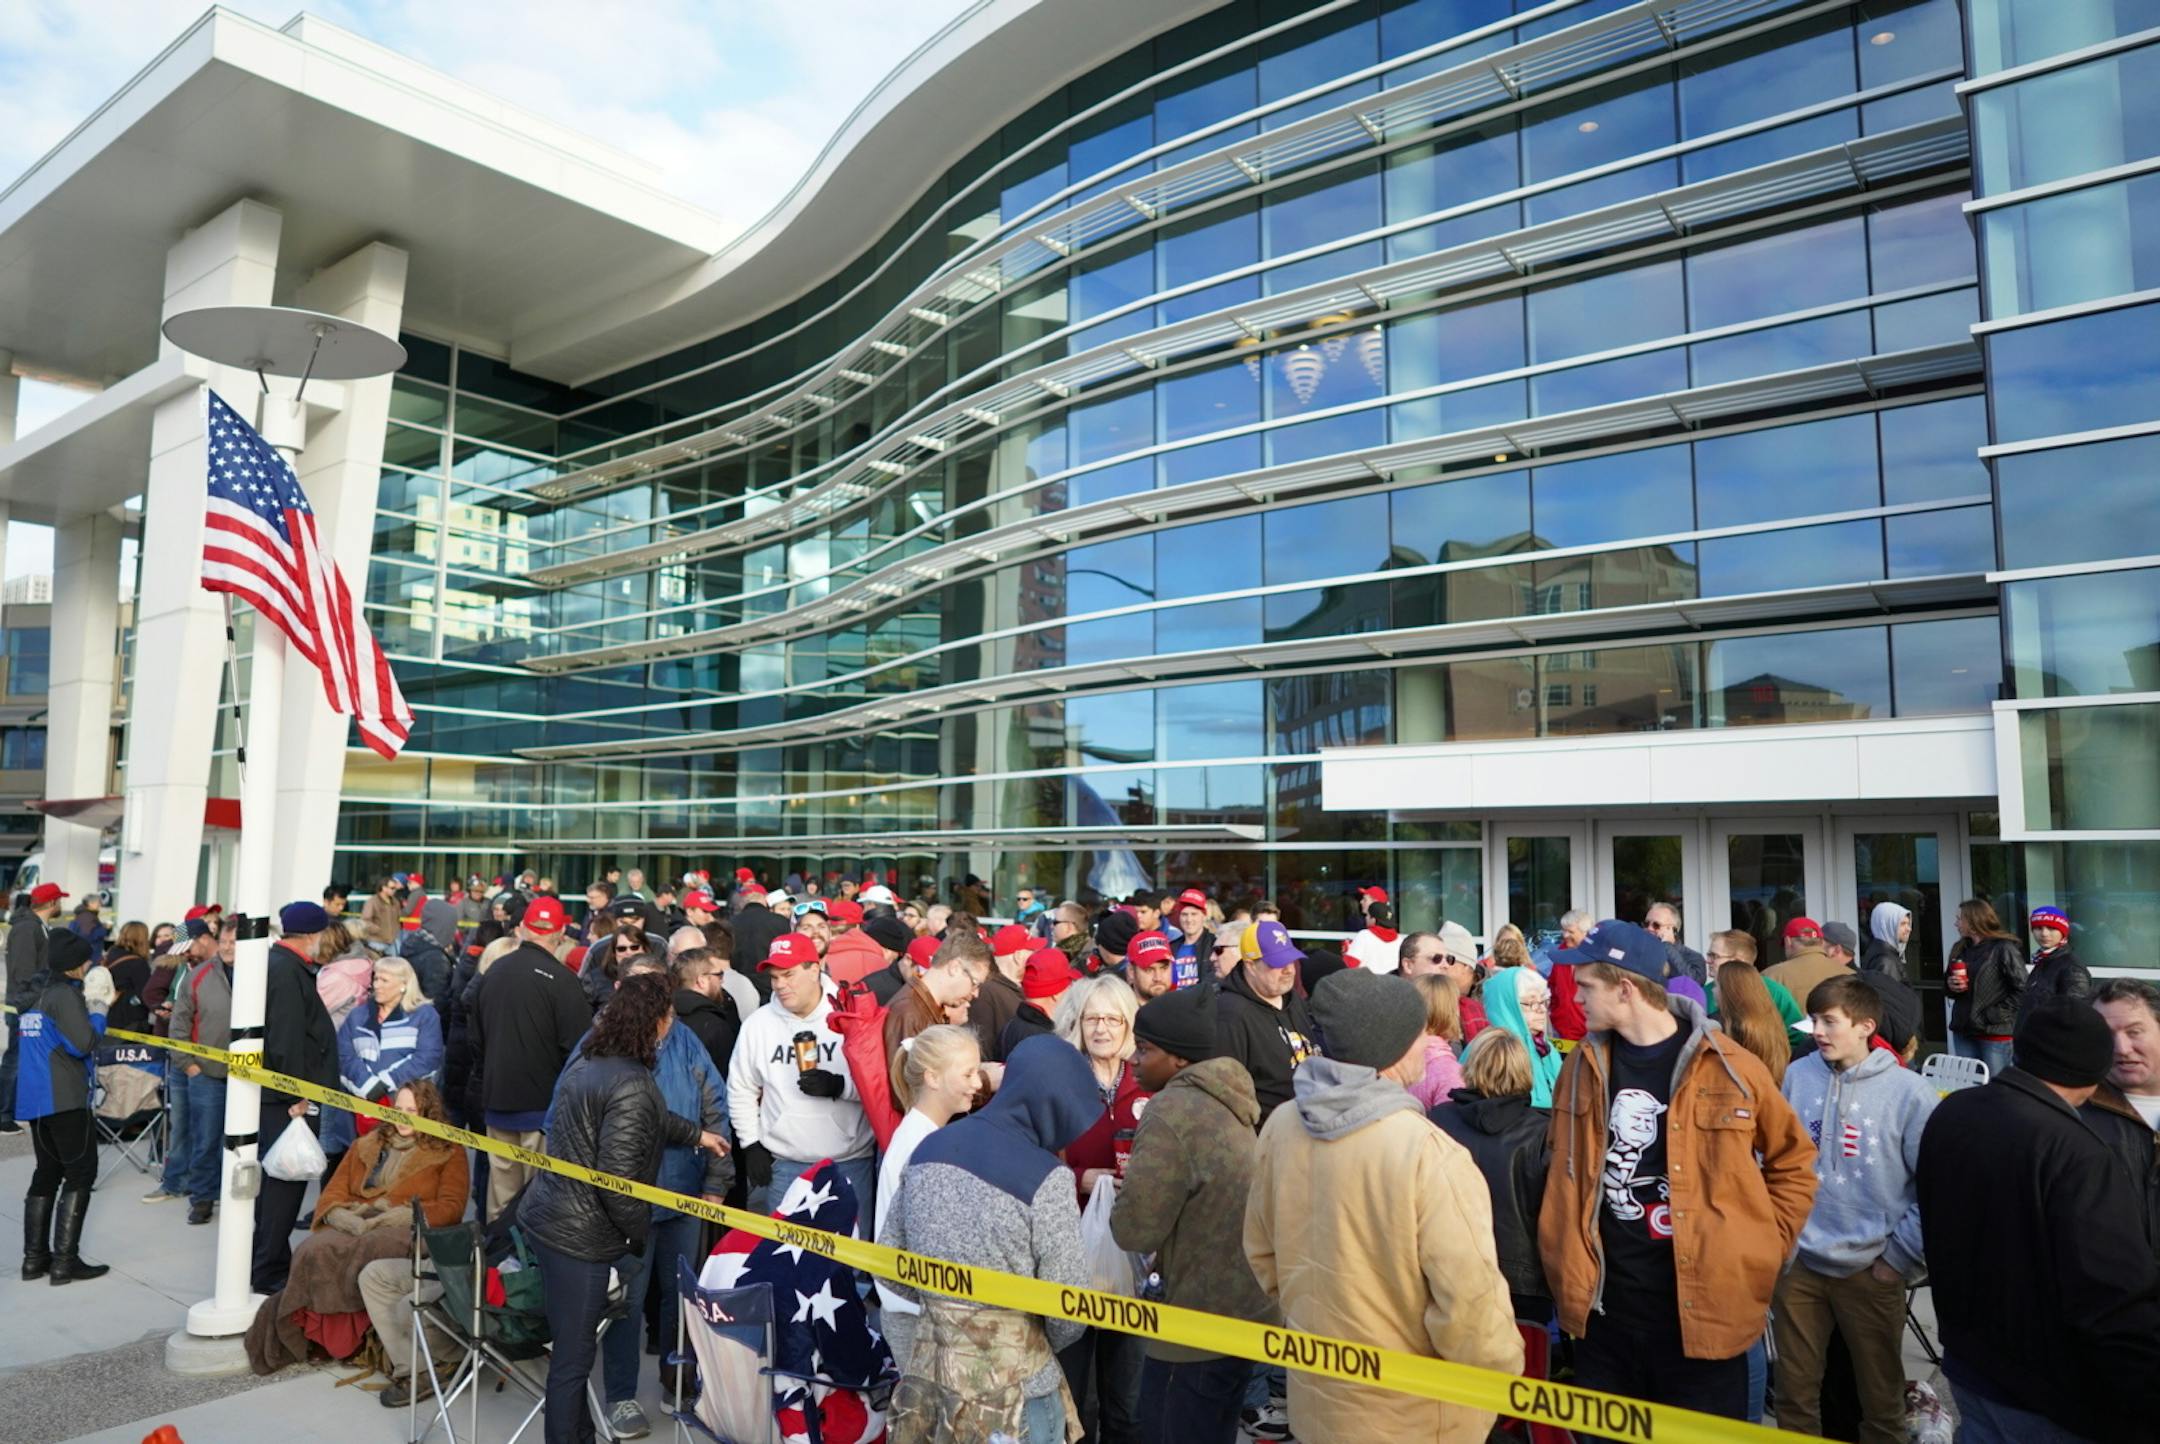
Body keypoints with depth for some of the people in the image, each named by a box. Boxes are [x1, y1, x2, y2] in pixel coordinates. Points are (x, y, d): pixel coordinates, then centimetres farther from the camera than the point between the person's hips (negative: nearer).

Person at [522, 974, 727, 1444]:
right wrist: (639, 1233, -9)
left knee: (571, 1342, 24)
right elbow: (616, 1179, -25)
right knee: (574, 1353, 7)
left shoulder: (588, 1061, 5)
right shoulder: (632, 1086, -25)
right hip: (580, 1235, -10)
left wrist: (695, 1134, 30)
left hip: (545, 1217, 10)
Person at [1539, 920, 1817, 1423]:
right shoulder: (1583, 1065, 1)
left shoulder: (1731, 1069, -10)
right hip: (1603, 1307, 3)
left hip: (1703, 1309, -3)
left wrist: (1765, 1252, -1)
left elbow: (1794, 1161, 4)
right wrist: (1567, 1272, 7)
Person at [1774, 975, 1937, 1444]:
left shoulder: (1908, 1092, -11)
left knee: (1881, 1397, 16)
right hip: (1798, 1262, 2)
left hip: (1872, 1270, -2)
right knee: (1795, 1391, 14)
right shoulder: (1797, 1076, -3)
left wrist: (1901, 1257, -6)